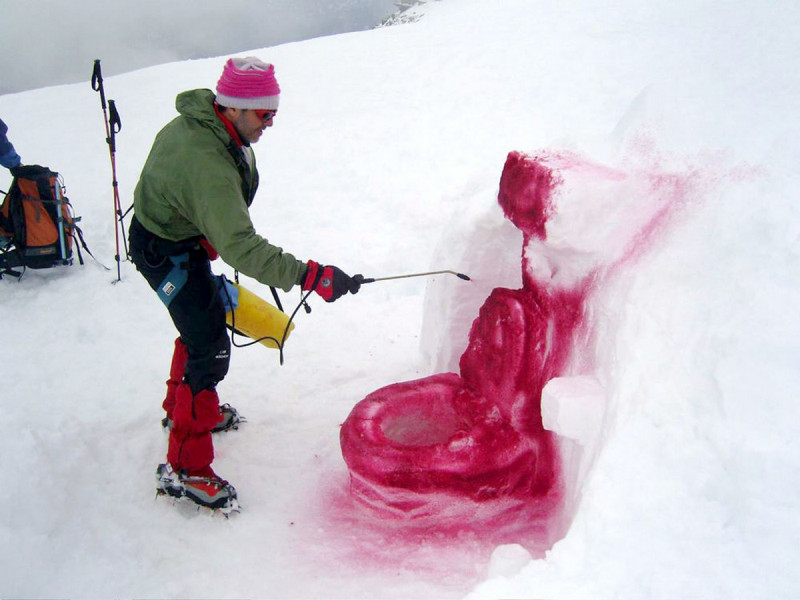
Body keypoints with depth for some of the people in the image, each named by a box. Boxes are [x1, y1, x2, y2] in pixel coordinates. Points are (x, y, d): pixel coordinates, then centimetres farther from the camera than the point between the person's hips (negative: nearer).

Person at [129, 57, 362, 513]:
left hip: (182, 235, 10)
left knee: (203, 321, 24)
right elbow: (239, 247, -44)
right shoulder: (208, 165, -38)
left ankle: (183, 407, 48)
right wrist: (308, 275, -47)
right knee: (210, 348, -11)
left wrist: (209, 237, 21)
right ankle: (184, 469, -1)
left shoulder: (203, 120, -7)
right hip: (166, 253, -10)